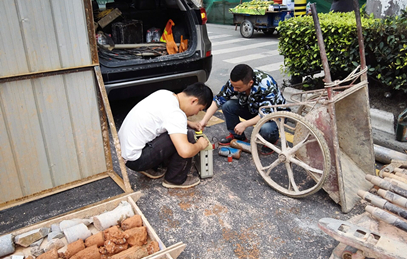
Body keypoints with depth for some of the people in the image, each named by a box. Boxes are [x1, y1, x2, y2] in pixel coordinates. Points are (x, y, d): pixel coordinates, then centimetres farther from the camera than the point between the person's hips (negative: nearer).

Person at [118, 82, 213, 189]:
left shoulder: (164, 93, 2)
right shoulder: (175, 113, -24)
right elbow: (185, 151, -33)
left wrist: (189, 123, 16)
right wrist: (200, 145, -11)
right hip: (134, 159, -10)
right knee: (188, 135, -15)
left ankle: (151, 168, 20)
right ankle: (176, 179, 3)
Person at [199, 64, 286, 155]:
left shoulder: (267, 86, -35)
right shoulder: (235, 81, -20)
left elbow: (267, 114, -36)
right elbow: (219, 99, -13)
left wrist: (245, 124, -38)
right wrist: (204, 120, -20)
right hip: (252, 109, 5)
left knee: (266, 129, -38)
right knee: (227, 105, -18)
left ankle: (272, 140, 0)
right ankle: (237, 136, 4)